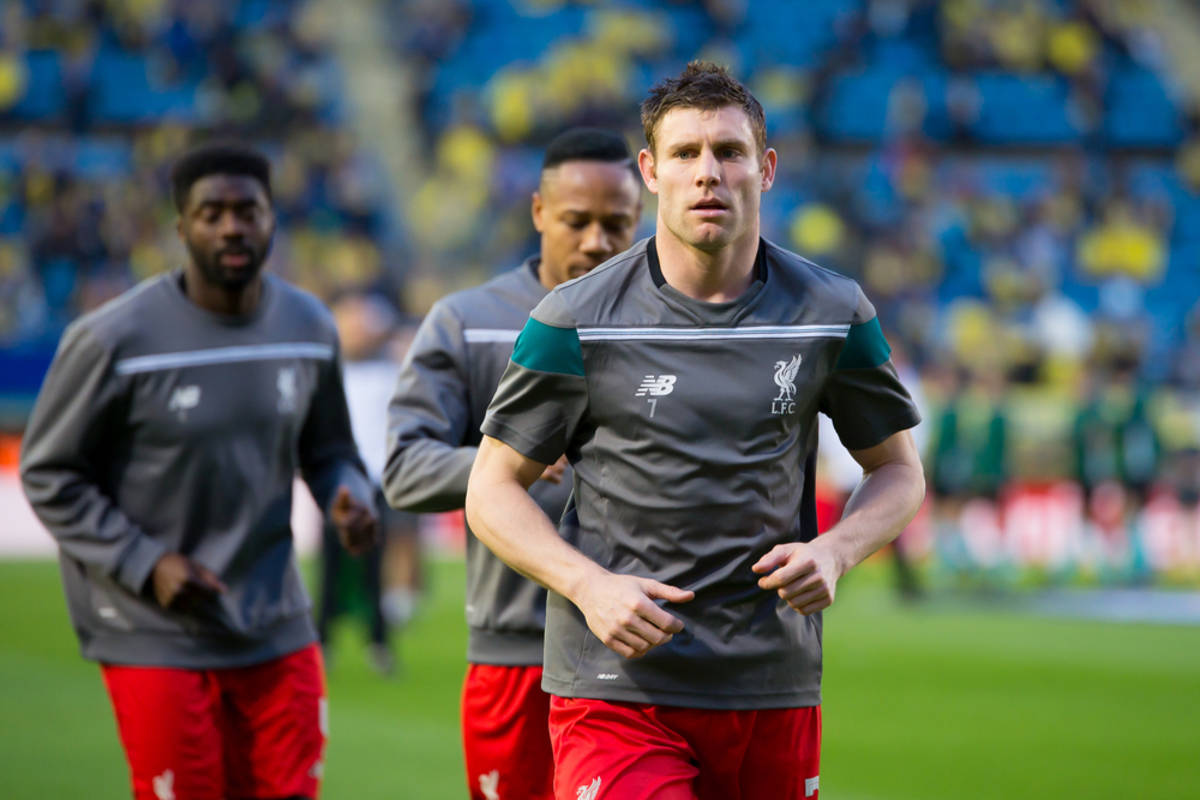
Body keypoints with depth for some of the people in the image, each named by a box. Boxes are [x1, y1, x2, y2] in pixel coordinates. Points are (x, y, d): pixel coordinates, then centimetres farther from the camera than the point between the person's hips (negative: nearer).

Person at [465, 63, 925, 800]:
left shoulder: (830, 312, 4)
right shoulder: (578, 322, -3)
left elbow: (898, 470, 15)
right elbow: (494, 488, 3)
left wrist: (835, 552, -6)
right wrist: (587, 586, -14)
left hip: (775, 685, 3)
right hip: (618, 686, -3)